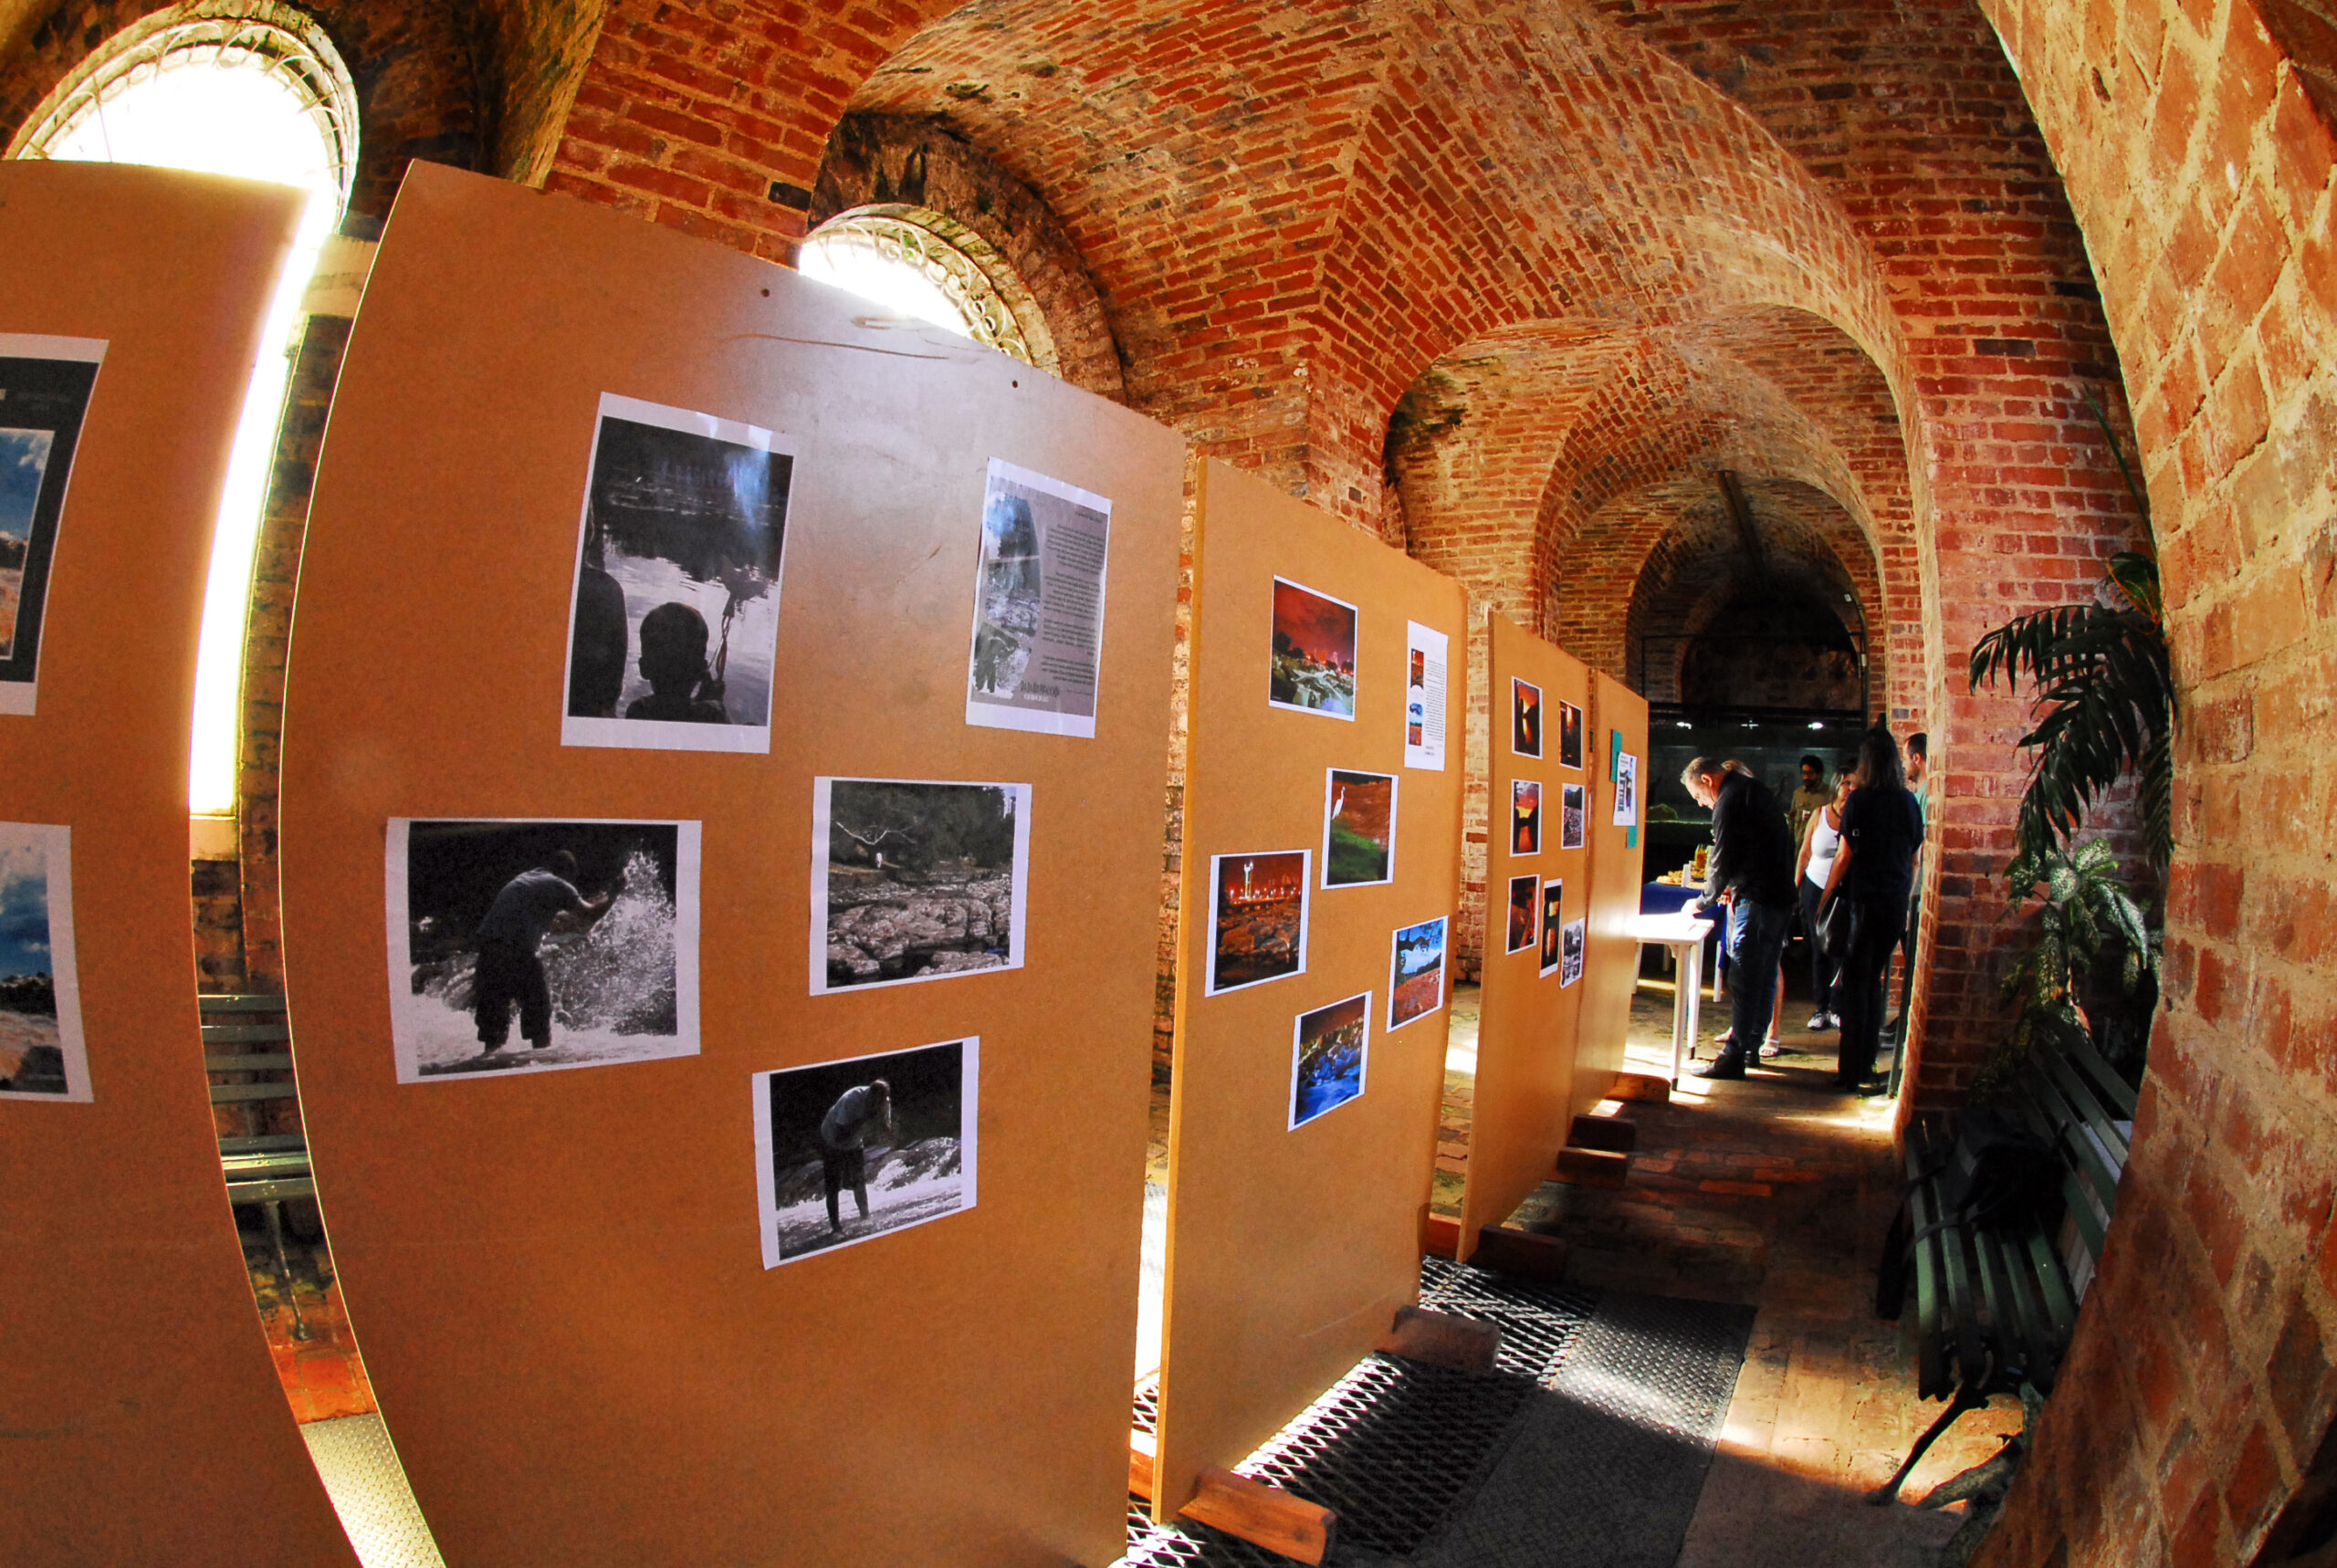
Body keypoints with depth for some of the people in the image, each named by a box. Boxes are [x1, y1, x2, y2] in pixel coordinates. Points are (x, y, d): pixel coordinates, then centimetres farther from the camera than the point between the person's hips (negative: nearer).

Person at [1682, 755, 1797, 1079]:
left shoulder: (1729, 801, -12)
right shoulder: (1756, 788, 17)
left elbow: (1722, 861, -12)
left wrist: (1705, 901, 2)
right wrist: (1735, 886, 18)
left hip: (1758, 901, -10)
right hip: (1782, 897, 10)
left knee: (1743, 980, -6)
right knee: (1765, 977, 14)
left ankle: (1734, 1056, -3)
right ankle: (1750, 1044, 23)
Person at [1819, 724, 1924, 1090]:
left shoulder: (1861, 799, -10)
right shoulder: (1909, 802, 5)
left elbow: (1844, 856, -8)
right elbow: (1914, 859, 12)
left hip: (1863, 899, -5)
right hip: (1896, 903, 5)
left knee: (1855, 982, 0)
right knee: (1874, 980, 15)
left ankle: (1851, 1071, 1)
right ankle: (1866, 1063, 22)